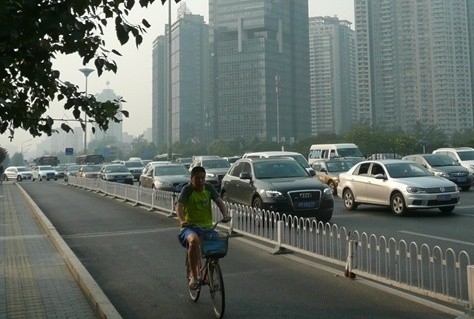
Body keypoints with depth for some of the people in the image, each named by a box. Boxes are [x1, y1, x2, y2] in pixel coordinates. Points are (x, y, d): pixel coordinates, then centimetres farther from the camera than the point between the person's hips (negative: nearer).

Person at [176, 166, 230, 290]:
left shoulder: (209, 188, 3)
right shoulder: (187, 189, -8)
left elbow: (219, 201, -8)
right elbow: (179, 206, -22)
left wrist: (225, 214, -29)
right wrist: (182, 220, -42)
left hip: (207, 226, 5)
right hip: (191, 226, -4)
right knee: (194, 240, -35)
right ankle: (194, 277, -23)